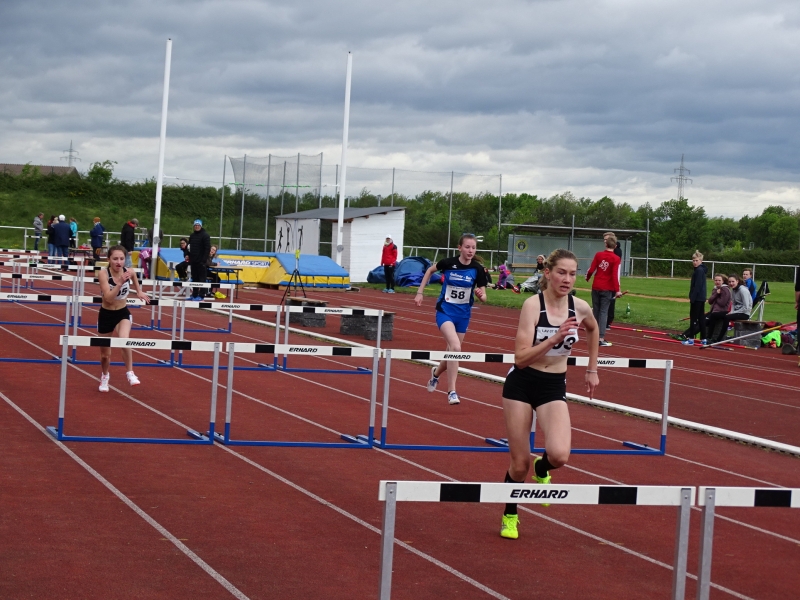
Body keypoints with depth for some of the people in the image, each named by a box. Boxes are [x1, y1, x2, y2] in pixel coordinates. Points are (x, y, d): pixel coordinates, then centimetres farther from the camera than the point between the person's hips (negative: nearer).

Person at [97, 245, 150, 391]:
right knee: (105, 354, 14)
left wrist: (139, 291, 13)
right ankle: (105, 376, 46)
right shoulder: (104, 273, -22)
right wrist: (120, 283, -42)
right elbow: (108, 297, -33)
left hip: (123, 313, 1)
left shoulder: (129, 271, -13)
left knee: (124, 339, -33)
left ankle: (130, 372, -16)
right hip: (106, 314, -1)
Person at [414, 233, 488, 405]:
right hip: (445, 311, -3)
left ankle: (436, 372, 49)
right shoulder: (448, 263, -13)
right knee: (455, 347, -24)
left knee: (453, 352, 15)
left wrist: (480, 295, -28)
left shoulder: (477, 269, -9)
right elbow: (430, 270, 8)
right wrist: (420, 292, 6)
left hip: (463, 315, 3)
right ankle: (452, 391, -16)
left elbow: (483, 297, -4)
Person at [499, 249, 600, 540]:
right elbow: (521, 358, -20)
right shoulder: (533, 304, -16)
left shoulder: (580, 307, -4)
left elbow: (593, 330, 22)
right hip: (521, 384, -2)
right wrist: (555, 338, -30)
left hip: (554, 387, 3)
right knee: (520, 463, 3)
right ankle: (510, 516, 31)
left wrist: (592, 369, 22)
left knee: (559, 455, -22)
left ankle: (541, 470, 16)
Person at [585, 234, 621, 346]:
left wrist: (587, 278, 19)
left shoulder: (598, 254, -1)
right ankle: (601, 338, -9)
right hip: (607, 289, -2)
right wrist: (617, 290, -13)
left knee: (596, 311, 13)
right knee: (603, 312, -1)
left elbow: (591, 270, -2)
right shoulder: (616, 259, -8)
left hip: (596, 287, 3)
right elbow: (615, 275, -15)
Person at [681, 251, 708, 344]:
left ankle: (691, 339, -4)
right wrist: (692, 297, 18)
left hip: (697, 298, -10)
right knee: (701, 318, 12)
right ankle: (703, 339, 15)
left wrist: (692, 298, -20)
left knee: (693, 318, -5)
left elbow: (697, 286, -21)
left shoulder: (699, 271, -16)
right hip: (701, 298, 10)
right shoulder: (700, 270, 14)